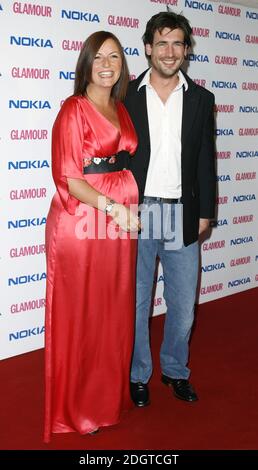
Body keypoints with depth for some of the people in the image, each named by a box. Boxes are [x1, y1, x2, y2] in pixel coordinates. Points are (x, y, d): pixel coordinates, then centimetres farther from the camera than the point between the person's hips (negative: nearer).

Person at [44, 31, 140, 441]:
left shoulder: (121, 110, 13)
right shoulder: (73, 110, -8)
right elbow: (67, 178, -14)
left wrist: (133, 206, 4)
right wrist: (111, 207, -22)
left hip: (121, 222, 7)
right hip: (81, 221, -6)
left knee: (116, 312, 14)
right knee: (80, 315, 5)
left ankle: (110, 393, 33)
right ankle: (77, 408, 22)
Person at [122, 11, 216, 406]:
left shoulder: (201, 99, 6)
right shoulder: (126, 96, 0)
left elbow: (206, 160, 8)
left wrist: (205, 212, 4)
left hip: (182, 215, 2)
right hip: (136, 213, -2)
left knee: (183, 303, 10)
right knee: (136, 301, 9)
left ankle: (176, 370, 30)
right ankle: (138, 374, 26)